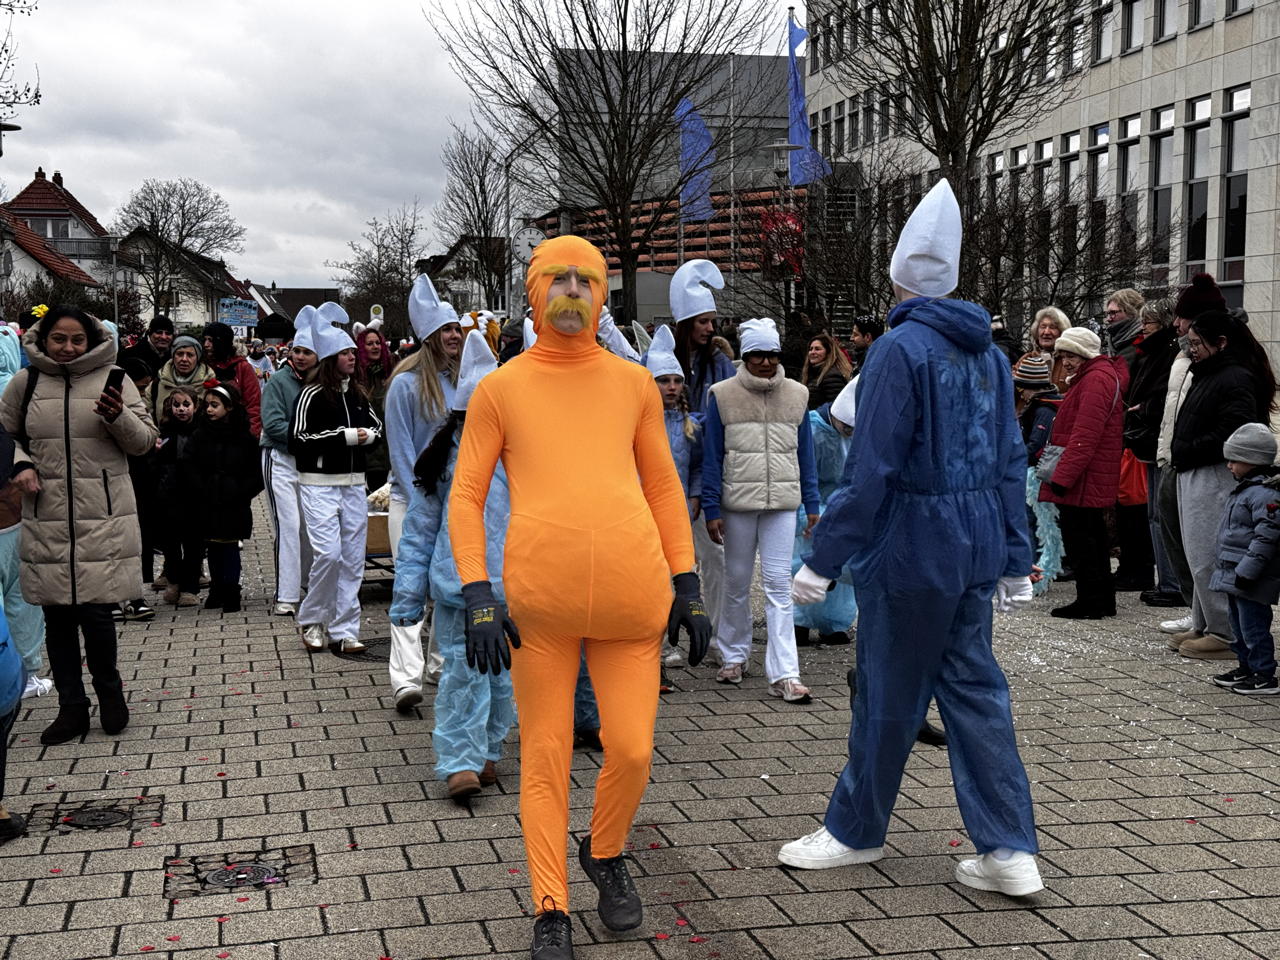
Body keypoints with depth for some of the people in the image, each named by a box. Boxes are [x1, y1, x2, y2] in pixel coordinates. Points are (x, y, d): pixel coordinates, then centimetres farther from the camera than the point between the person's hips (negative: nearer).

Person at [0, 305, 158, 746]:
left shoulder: (112, 378, 0)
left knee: (96, 610, -6)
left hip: (104, 515, -2)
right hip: (46, 517, 2)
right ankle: (72, 708, 21)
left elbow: (143, 441, 3)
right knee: (57, 615, 8)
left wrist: (118, 416, -17)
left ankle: (109, 690, 20)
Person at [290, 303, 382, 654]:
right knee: (329, 554, -14)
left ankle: (344, 629, 12)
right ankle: (311, 620, 7)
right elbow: (298, 438, -15)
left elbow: (377, 426, 22)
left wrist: (367, 436, -2)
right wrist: (345, 436, -15)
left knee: (353, 558, 5)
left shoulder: (357, 394, 11)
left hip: (353, 483, 6)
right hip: (320, 484, -6)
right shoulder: (313, 395, -7)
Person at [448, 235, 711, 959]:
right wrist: (477, 597, -8)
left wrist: (688, 586, 9)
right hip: (538, 599, -1)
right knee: (545, 757, 4)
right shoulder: (500, 389, 6)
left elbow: (664, 488, 15)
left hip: (633, 597, 2)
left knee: (632, 750, 2)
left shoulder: (634, 383, 11)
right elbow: (466, 497, 4)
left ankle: (606, 854, 33)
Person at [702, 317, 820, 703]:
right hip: (737, 502, 0)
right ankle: (734, 655, 30)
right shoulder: (723, 396, 0)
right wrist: (711, 509, -5)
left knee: (779, 585, -5)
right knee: (737, 583, 12)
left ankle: (784, 674, -6)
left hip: (782, 503, 1)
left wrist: (811, 504, 7)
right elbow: (712, 456, 0)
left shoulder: (797, 395, 6)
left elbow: (805, 454, 11)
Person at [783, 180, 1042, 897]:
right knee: (974, 687, 11)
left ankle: (857, 831, 22)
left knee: (890, 693, 5)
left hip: (910, 549, -7)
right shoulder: (989, 352, 9)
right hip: (975, 547, 7)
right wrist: (1015, 560, 17)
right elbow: (1011, 460, 11)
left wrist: (825, 560, -14)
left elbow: (871, 469, -18)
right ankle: (1011, 851, 10)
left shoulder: (901, 349, -13)